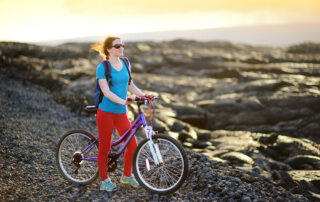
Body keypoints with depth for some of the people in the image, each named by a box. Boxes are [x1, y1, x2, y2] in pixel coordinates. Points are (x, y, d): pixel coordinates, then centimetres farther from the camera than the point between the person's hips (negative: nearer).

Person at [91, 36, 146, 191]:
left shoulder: (125, 64, 9)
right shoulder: (102, 68, -10)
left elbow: (130, 85, 16)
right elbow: (106, 91, -19)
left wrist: (144, 95, 1)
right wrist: (123, 101, -31)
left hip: (121, 113, 5)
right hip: (106, 112, -5)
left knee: (133, 145, 3)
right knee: (104, 148, 4)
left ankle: (127, 176, 25)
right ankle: (104, 181, 19)